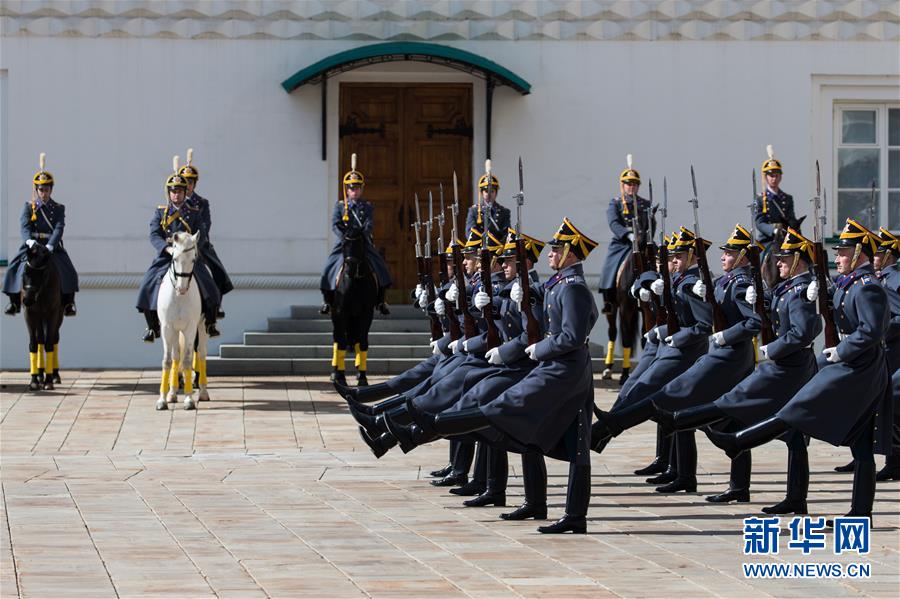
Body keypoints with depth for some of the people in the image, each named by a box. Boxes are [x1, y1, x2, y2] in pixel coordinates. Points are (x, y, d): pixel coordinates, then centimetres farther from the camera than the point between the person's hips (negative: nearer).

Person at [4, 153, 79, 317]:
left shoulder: (58, 209, 6)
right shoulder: (29, 207, 6)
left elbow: (59, 228, -9)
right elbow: (24, 226, -9)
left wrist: (50, 245, -27)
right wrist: (29, 240, -31)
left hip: (52, 246, 0)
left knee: (68, 272, -19)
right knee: (14, 270, -15)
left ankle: (68, 304, -7)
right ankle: (15, 302, 0)